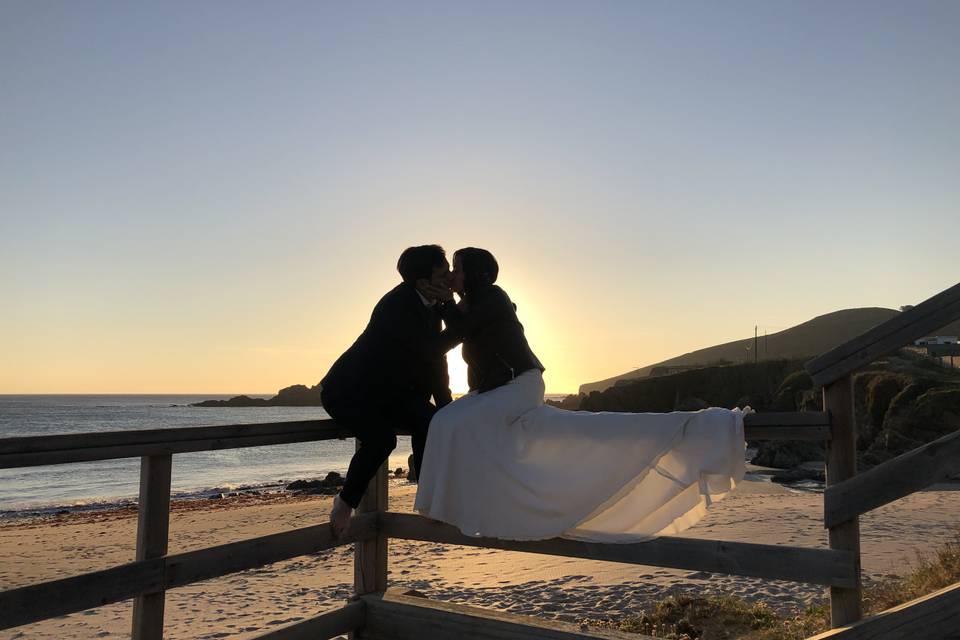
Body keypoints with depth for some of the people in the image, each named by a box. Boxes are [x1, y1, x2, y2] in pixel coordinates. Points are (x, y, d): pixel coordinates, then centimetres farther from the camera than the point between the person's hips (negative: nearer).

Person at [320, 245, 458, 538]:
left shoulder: (431, 304, -1)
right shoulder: (398, 304, -25)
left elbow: (433, 357, 4)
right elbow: (429, 352, -27)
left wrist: (445, 407, 1)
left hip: (385, 391, 8)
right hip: (348, 391, -7)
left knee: (427, 420, -14)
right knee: (381, 439, -28)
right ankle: (345, 502, -4)